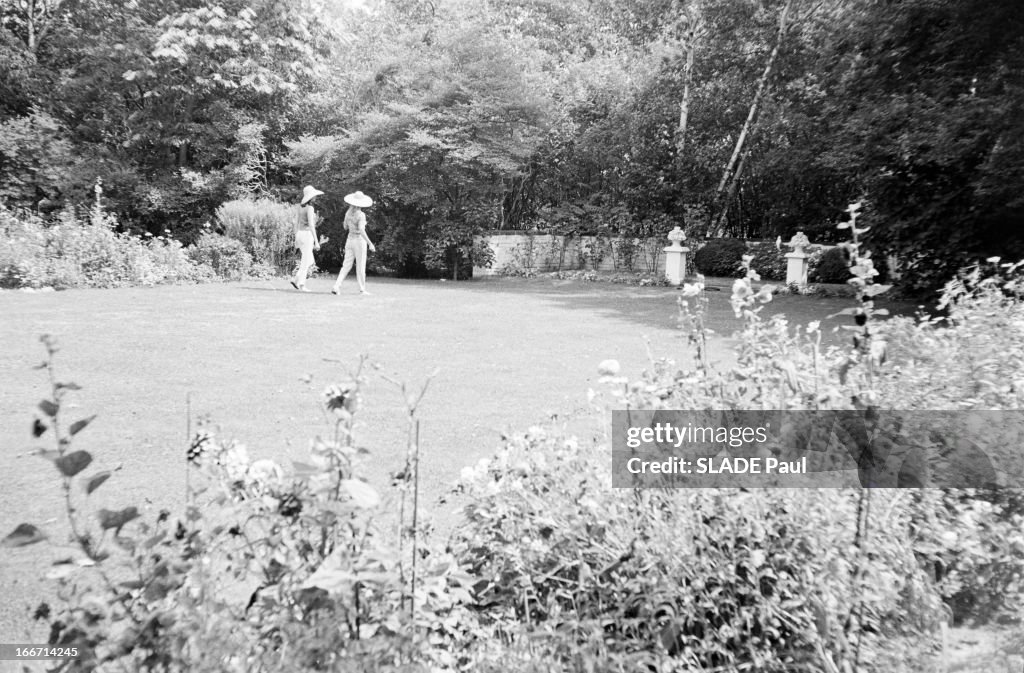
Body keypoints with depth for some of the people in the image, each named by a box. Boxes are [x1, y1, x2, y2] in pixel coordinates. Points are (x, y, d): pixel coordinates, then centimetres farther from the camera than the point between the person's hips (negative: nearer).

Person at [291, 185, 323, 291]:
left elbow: (296, 222, 17)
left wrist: (296, 239, 22)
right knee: (306, 262, -1)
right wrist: (316, 242, -21)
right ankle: (301, 285, 1)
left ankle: (296, 280, 6)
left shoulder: (301, 206, 12)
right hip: (307, 235, -8)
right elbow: (311, 225, -21)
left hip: (300, 235, 8)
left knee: (310, 261, 15)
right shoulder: (310, 208, -15)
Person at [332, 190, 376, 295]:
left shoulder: (348, 213, 4)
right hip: (359, 240, -6)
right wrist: (370, 243, -24)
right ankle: (362, 289, 10)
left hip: (350, 240, 6)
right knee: (360, 266, 4)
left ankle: (336, 286, -6)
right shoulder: (361, 215, -15)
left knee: (346, 265, 8)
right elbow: (361, 230, -25)